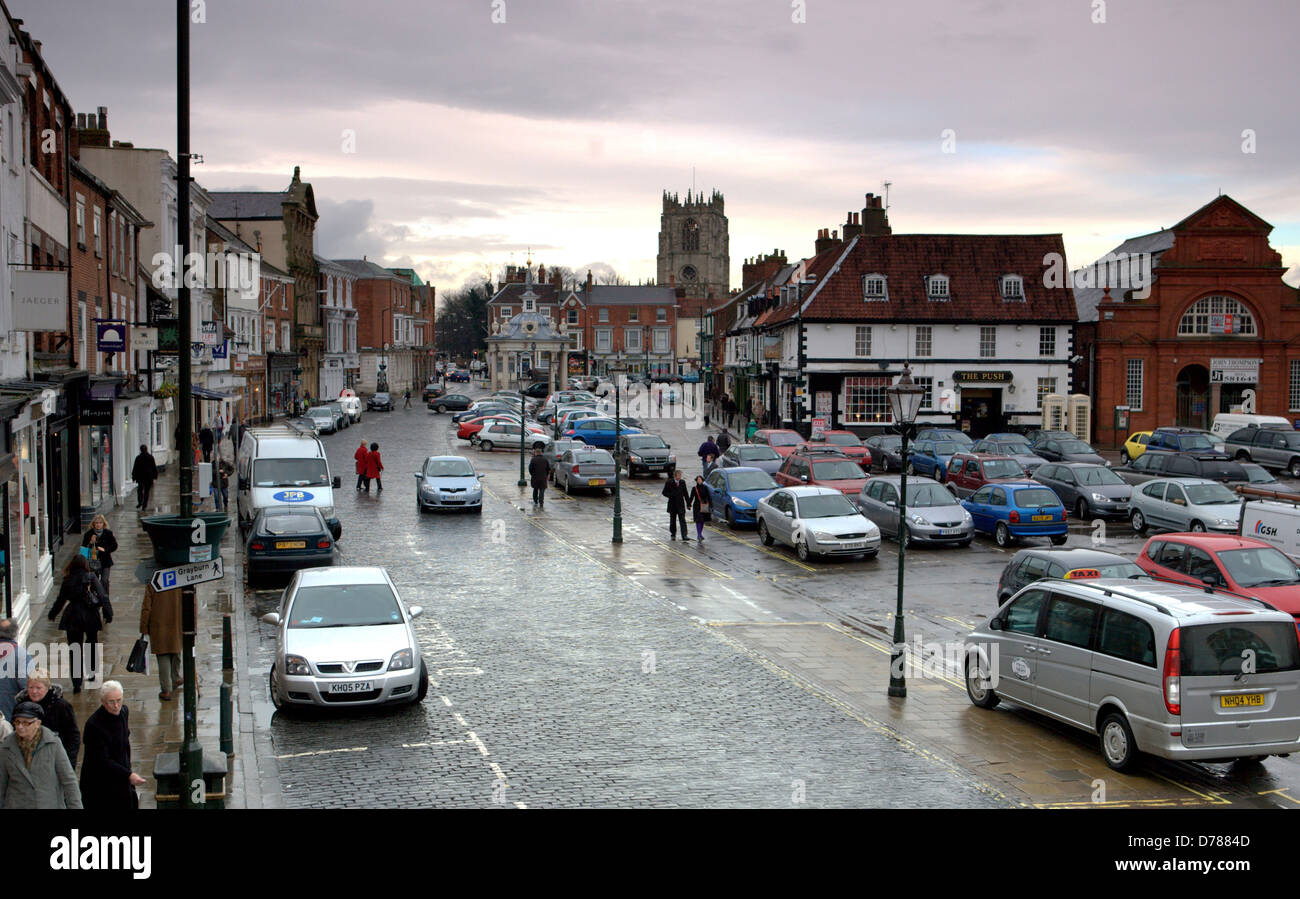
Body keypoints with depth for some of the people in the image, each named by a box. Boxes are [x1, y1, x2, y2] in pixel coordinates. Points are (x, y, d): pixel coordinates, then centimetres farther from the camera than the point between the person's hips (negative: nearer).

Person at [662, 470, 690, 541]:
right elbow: (664, 492, -1)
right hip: (672, 505, -1)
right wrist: (671, 495, -17)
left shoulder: (682, 482, 4)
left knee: (682, 520, -8)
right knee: (673, 521, 10)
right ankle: (673, 535, 24)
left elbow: (685, 493, 9)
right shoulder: (669, 482, -5)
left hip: (681, 505, 1)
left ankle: (684, 536, -14)